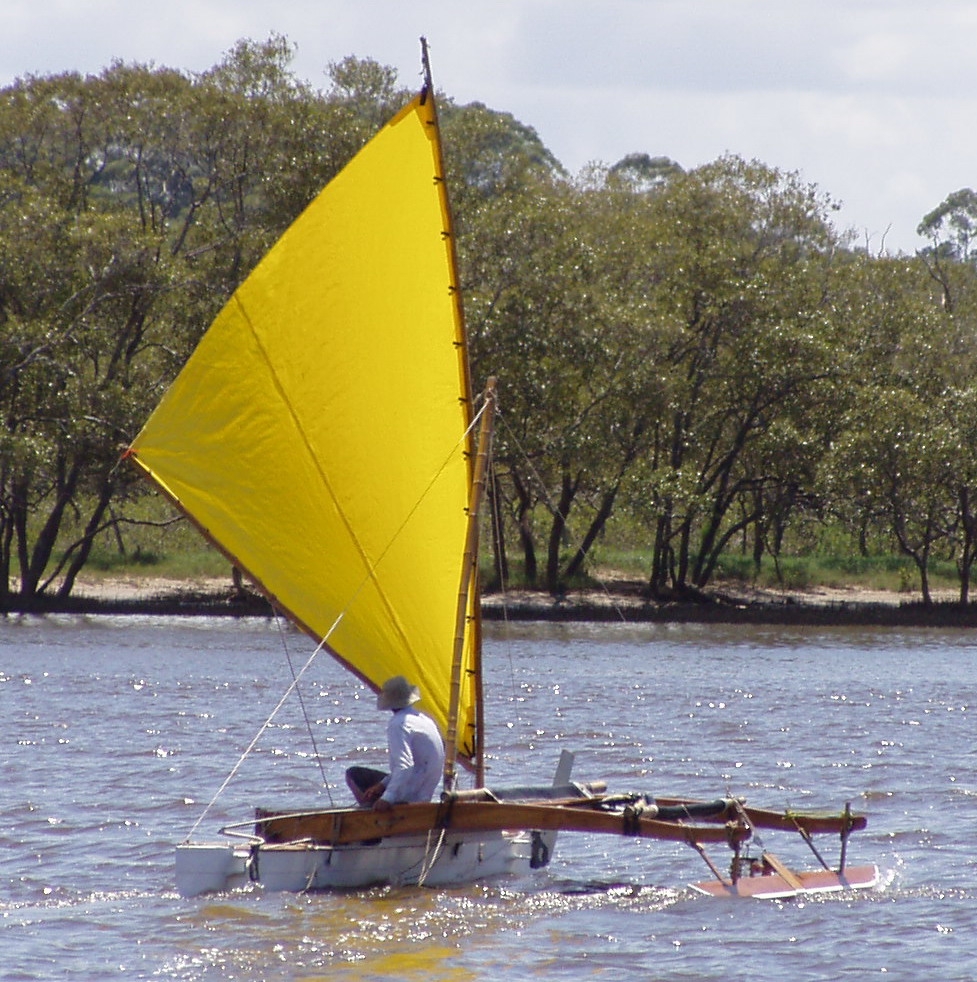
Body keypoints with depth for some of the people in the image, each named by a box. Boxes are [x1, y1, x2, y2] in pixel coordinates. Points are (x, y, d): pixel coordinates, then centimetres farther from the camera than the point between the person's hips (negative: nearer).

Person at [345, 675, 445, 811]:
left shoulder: (398, 724, -19)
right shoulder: (424, 719, 9)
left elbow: (405, 766, -29)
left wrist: (387, 799, -33)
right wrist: (383, 784, 7)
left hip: (408, 797, -9)